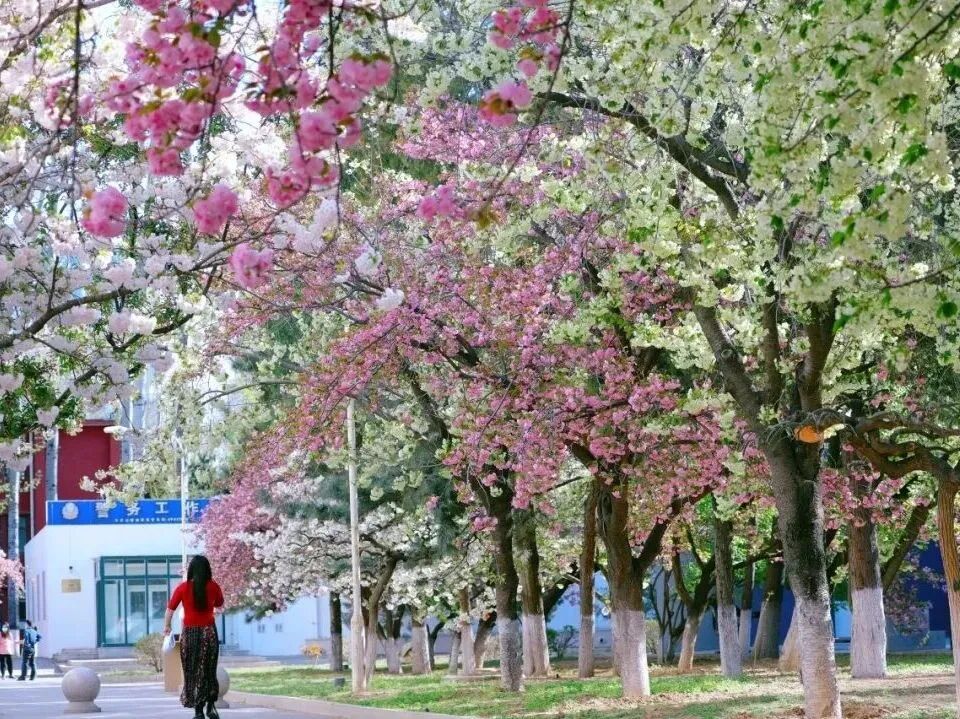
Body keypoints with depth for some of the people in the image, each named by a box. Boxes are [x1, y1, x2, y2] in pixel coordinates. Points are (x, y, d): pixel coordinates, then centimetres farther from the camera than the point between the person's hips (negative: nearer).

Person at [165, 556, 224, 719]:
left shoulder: (183, 588, -7)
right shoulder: (213, 586, -3)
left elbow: (170, 609, 3)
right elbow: (219, 605, 15)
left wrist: (166, 627, 19)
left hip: (190, 633, -1)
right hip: (209, 632, 1)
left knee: (192, 672, 6)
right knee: (209, 671, 13)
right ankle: (211, 706, 3)